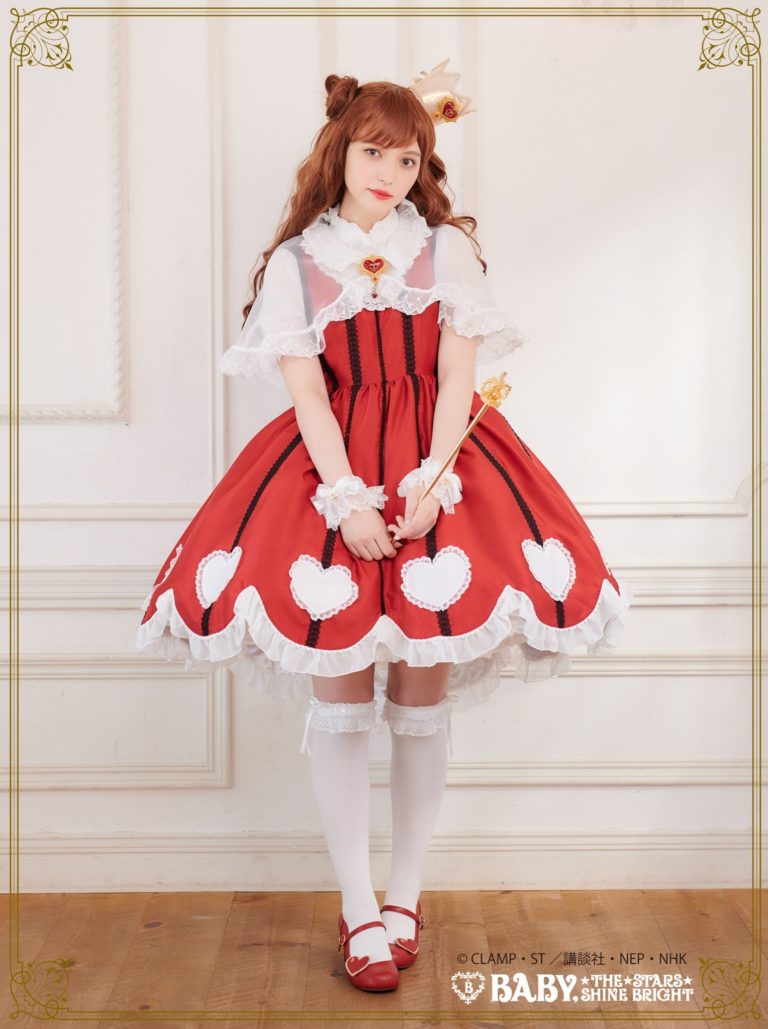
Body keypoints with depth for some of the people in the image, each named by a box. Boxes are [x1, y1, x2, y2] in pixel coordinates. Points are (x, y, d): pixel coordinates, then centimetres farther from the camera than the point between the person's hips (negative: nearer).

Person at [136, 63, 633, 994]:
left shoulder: (447, 249, 7)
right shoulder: (296, 262, 6)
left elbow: (456, 377, -1)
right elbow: (307, 392, -2)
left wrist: (428, 482, -14)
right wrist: (346, 499, -14)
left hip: (437, 464, 1)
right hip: (330, 465, 0)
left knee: (422, 696, 2)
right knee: (339, 700, -1)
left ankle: (404, 892, 19)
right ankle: (359, 911, 12)